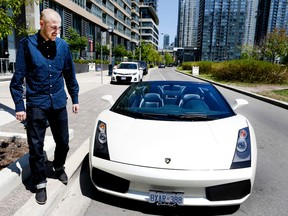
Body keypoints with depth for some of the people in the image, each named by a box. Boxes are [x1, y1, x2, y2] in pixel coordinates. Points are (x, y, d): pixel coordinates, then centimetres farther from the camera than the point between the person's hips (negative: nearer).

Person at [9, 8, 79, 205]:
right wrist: (19, 105, -7)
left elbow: (70, 74, 9)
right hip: (36, 104, -2)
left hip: (59, 103, 3)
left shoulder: (63, 45, 1)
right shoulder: (27, 44, -7)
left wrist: (75, 99, 10)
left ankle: (59, 168, 40)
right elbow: (18, 78, -5)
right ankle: (40, 184, 23)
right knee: (36, 146, 5)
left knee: (63, 142, 12)